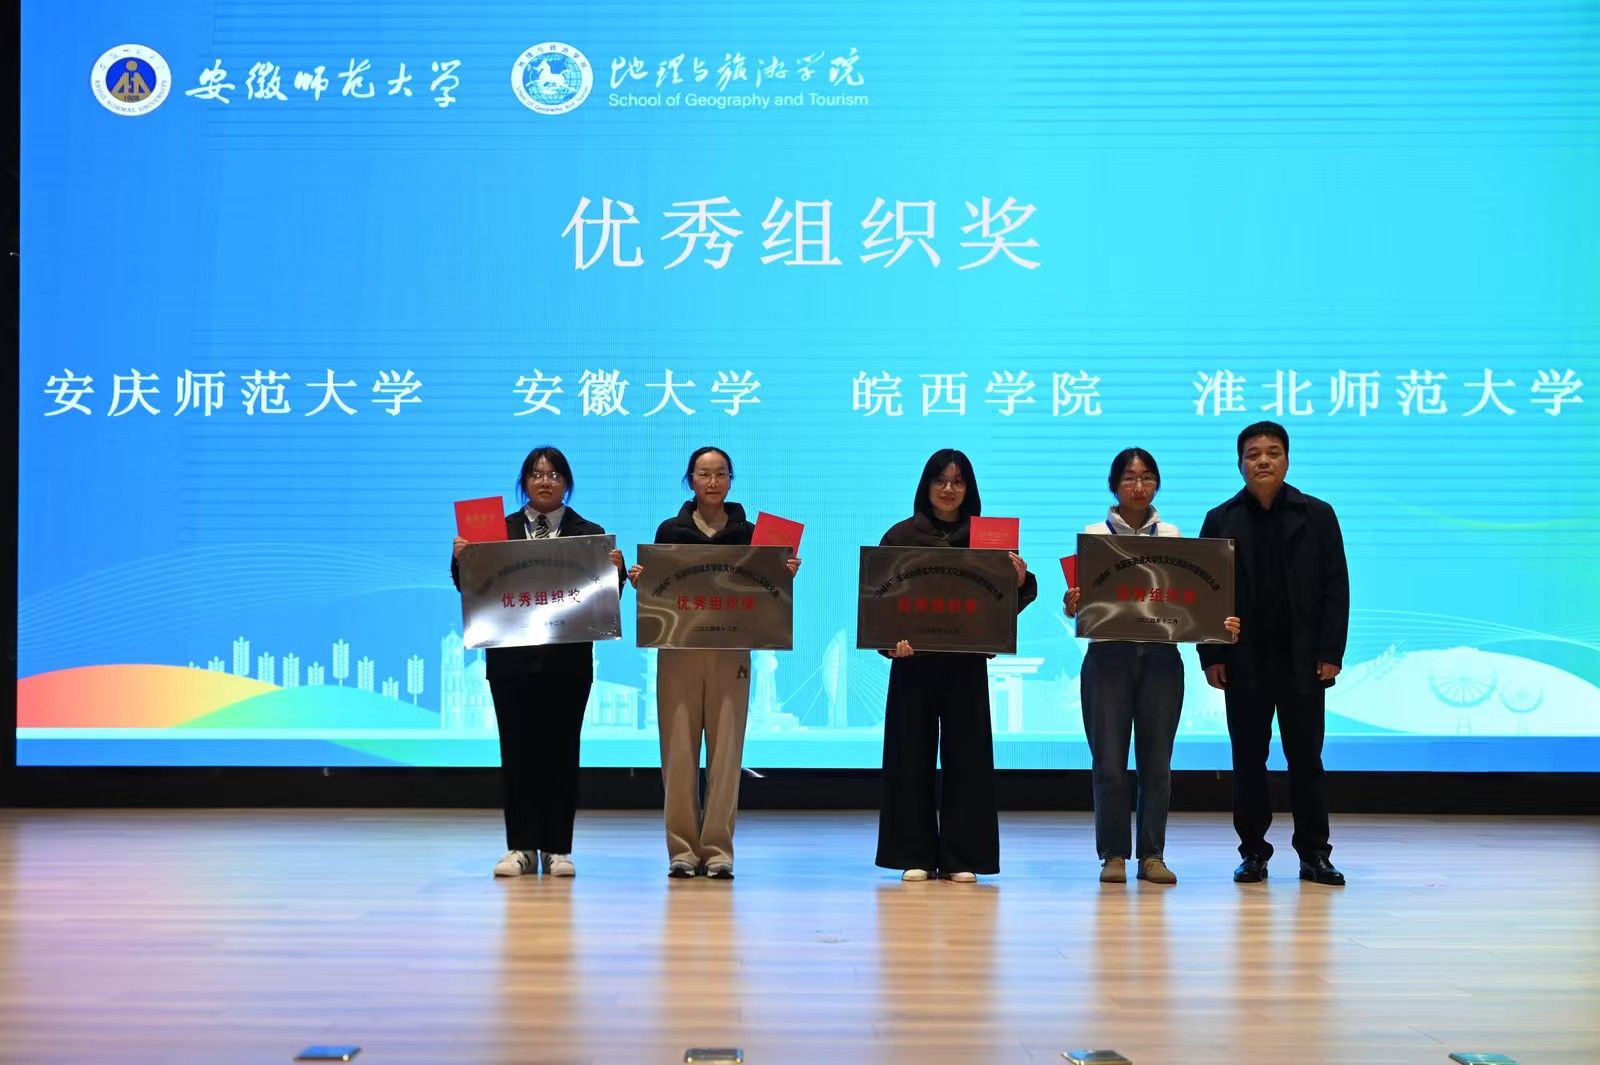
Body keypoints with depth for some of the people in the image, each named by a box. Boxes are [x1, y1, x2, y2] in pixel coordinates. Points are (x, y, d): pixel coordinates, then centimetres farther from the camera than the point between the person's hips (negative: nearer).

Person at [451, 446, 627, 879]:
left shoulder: (589, 533, 6)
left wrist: (615, 571, -19)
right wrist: (460, 559, -15)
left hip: (568, 660, 0)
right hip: (512, 659, 1)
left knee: (561, 752, 2)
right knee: (517, 752, 2)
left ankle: (557, 848, 8)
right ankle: (521, 847, 9)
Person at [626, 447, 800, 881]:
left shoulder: (749, 533, 8)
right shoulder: (670, 530, 8)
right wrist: (639, 580, -11)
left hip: (731, 652, 0)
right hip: (678, 648, 0)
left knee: (725, 750, -3)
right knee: (679, 750, -3)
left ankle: (718, 849, 2)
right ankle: (682, 849, 3)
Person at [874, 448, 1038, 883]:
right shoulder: (901, 535, 3)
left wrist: (1021, 579, -18)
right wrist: (892, 637, -17)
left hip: (967, 661, 1)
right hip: (914, 658, -1)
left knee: (966, 755, 3)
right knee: (912, 755, 3)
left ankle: (961, 857, 10)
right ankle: (914, 855, 11)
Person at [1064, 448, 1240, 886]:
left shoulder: (1172, 536, 10)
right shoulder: (1093, 535, 5)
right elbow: (1081, 601, 2)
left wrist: (1219, 622, -11)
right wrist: (1071, 606, -21)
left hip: (1160, 656, 2)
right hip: (1109, 655, -1)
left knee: (1156, 760, 3)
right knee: (1109, 760, -2)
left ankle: (1152, 855, 11)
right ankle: (1113, 854, 8)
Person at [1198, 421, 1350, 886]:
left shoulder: (1317, 515, 4)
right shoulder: (1221, 520, 6)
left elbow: (1335, 587, 2)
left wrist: (1331, 653, -5)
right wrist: (1211, 656, -4)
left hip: (1303, 662, -1)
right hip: (1244, 662, 1)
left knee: (1306, 758, 4)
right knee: (1248, 761, 5)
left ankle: (1314, 853, 11)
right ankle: (1253, 852, 13)